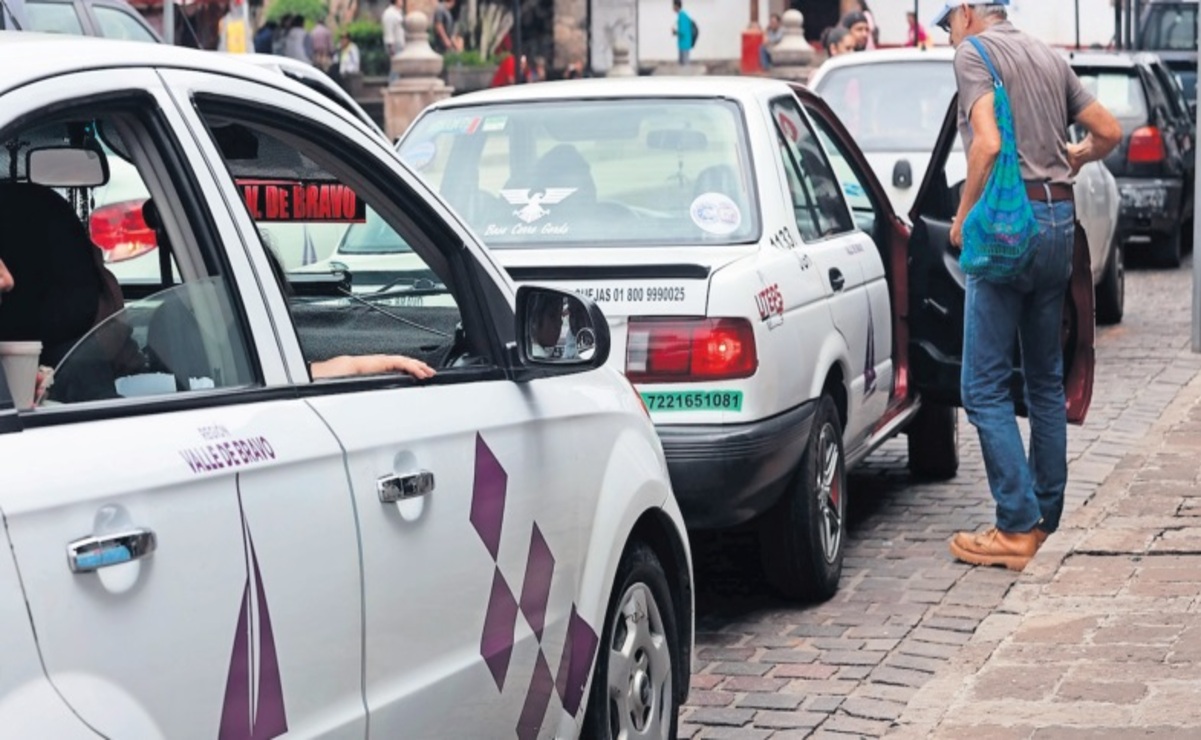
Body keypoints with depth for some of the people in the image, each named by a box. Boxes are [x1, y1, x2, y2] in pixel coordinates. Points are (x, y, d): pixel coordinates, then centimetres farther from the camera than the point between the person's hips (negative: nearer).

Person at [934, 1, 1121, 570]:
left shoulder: (974, 52, -5)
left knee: (984, 386, -4)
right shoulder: (1049, 57, 17)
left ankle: (1018, 528, -8)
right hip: (1061, 220, 8)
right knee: (1046, 380, 15)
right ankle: (1049, 519, 18)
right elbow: (1108, 131, 18)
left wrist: (963, 218, -8)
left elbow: (988, 143, -18)